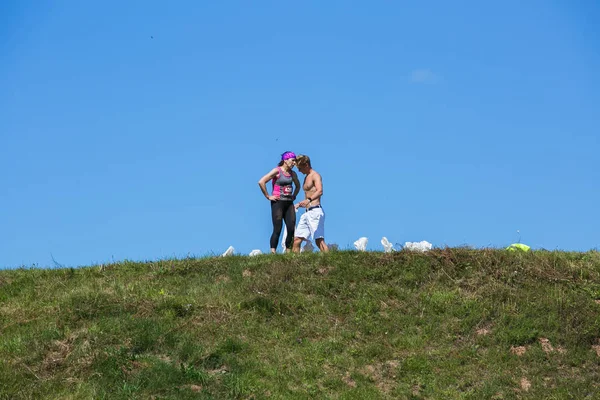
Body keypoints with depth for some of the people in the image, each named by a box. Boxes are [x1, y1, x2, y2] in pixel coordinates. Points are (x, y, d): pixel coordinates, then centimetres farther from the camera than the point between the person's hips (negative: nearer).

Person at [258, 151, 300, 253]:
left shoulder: (292, 173, 12)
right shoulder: (277, 171, -8)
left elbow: (298, 185, 33)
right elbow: (261, 182, -16)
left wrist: (294, 196, 17)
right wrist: (268, 196, -13)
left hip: (289, 203, 6)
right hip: (278, 202, -6)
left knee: (291, 229, -1)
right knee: (277, 229, -9)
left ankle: (288, 253, 5)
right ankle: (273, 253, -8)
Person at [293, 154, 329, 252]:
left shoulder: (315, 175, -7)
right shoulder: (306, 177, 21)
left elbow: (320, 191, -25)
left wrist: (309, 200, -40)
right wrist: (299, 205, 28)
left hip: (315, 211, -10)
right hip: (307, 212, 10)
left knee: (319, 240, -15)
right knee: (297, 239, 6)